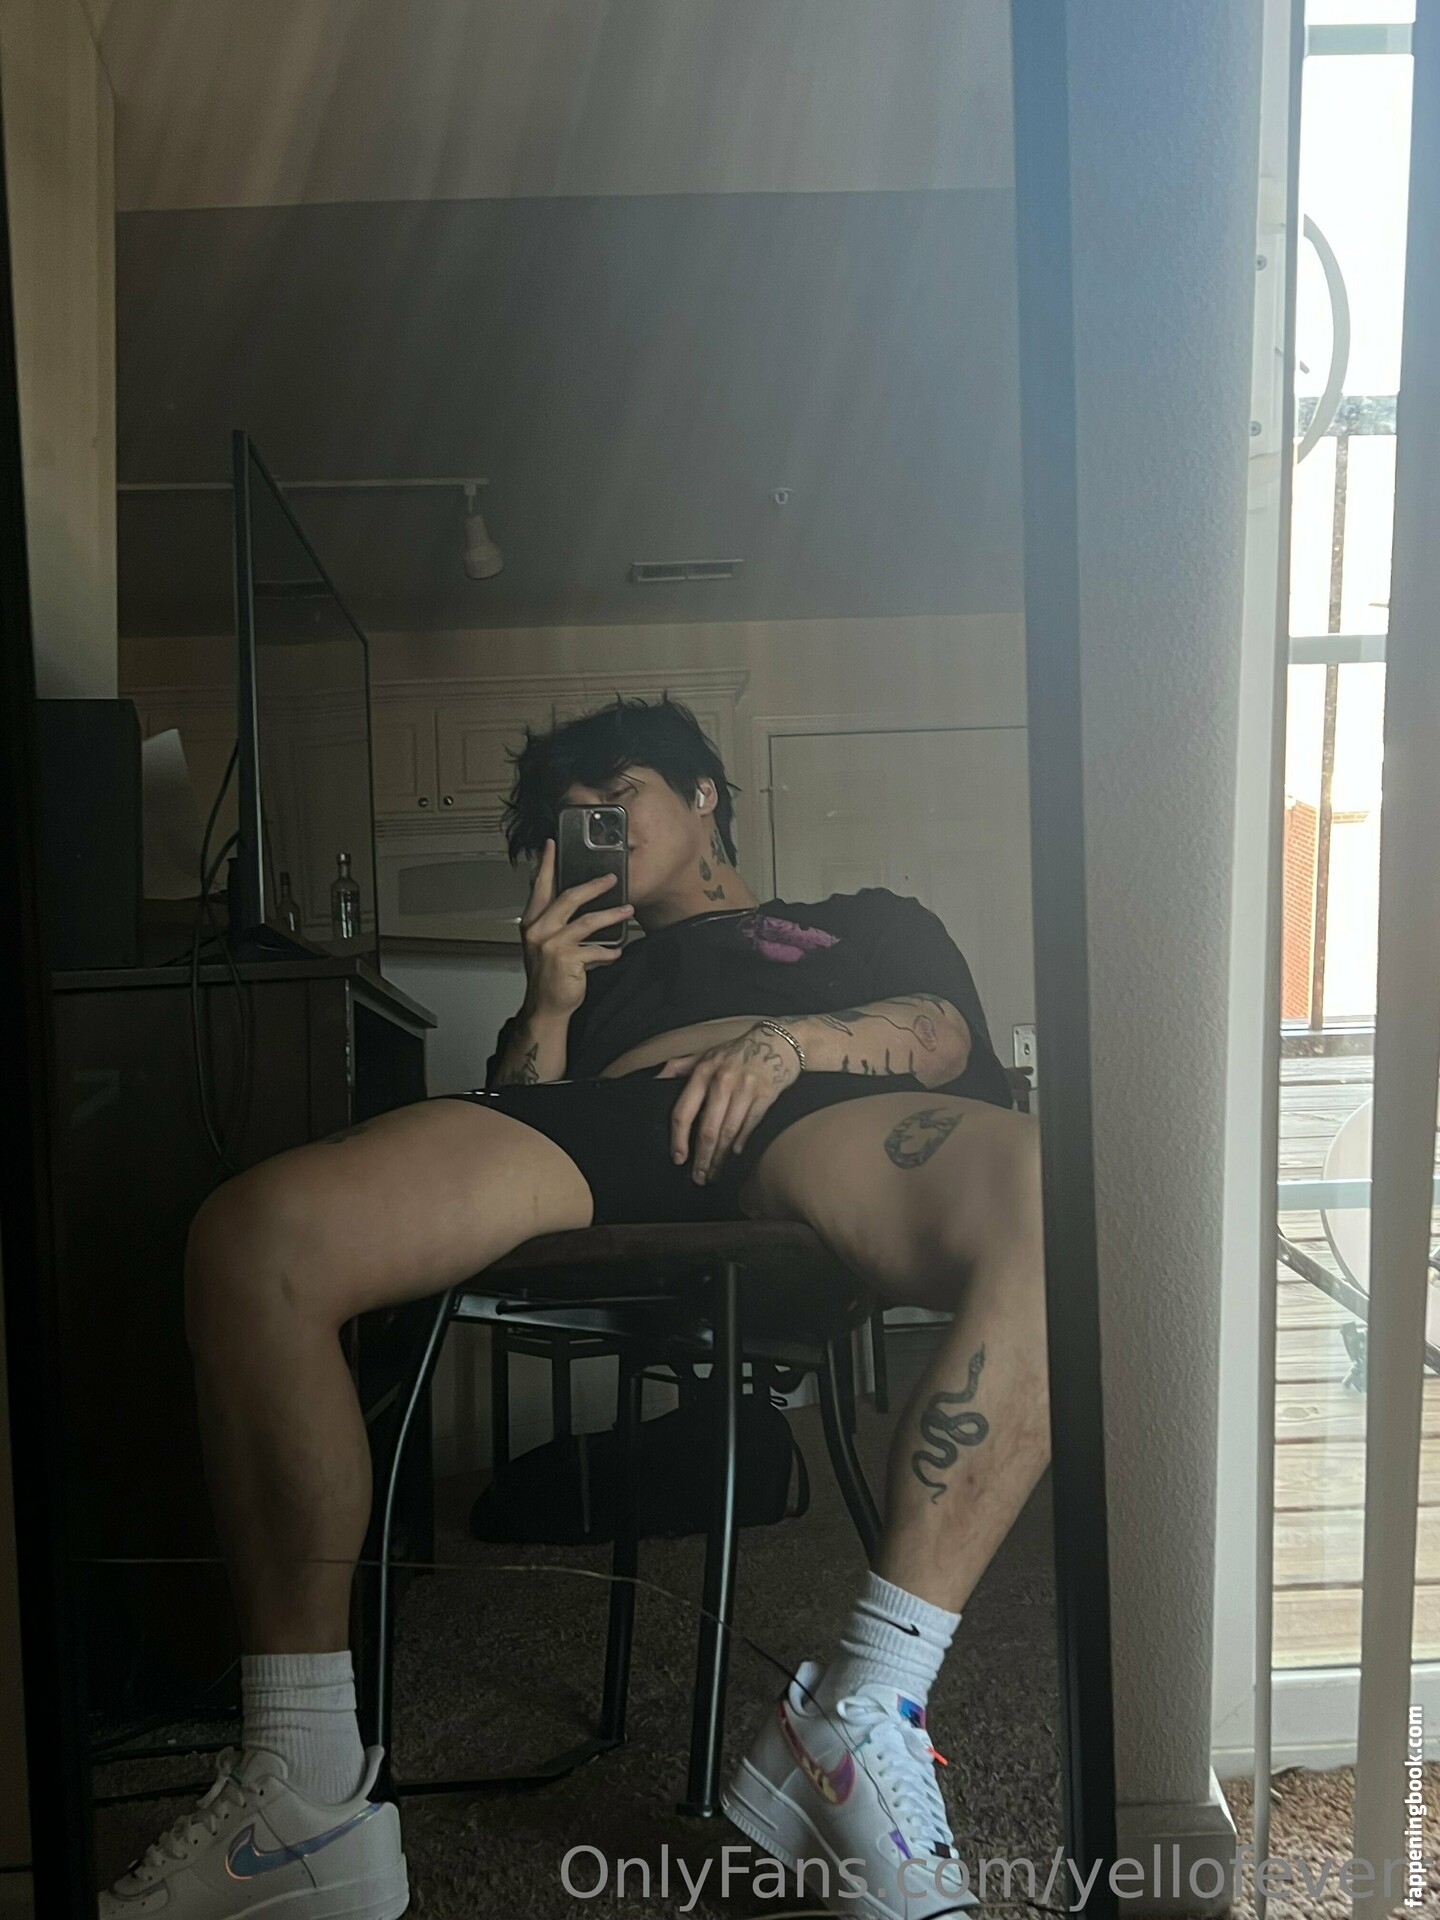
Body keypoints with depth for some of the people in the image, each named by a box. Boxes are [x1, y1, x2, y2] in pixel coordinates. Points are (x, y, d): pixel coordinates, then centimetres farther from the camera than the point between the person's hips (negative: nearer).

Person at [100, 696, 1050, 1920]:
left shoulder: (868, 920, 37)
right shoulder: (594, 970, 42)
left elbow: (944, 1031, 14)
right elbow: (512, 1122, 28)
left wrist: (794, 1039, -5)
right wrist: (546, 1009, 14)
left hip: (822, 1120, -1)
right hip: (593, 1132, 2)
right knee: (252, 1236, -26)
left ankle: (862, 1716, -31)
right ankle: (307, 1793, -20)